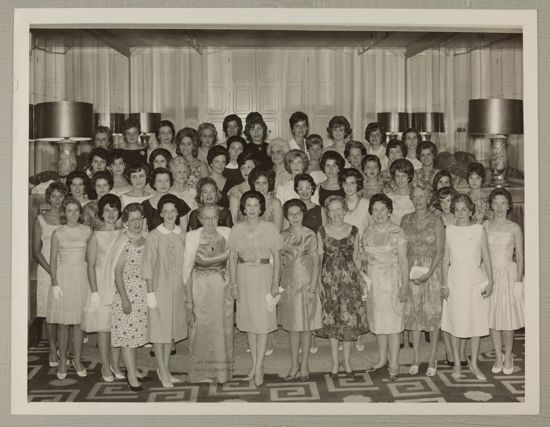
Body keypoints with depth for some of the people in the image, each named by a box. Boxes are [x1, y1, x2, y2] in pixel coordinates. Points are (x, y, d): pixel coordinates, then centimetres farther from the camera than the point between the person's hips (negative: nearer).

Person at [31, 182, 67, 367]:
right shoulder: (40, 220, 3)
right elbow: (36, 251, 0)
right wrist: (51, 271, -10)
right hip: (47, 271, -1)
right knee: (50, 312, 0)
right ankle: (53, 352, 9)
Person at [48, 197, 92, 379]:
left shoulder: (87, 231, 5)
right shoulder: (58, 233, 0)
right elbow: (53, 261, 0)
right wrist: (55, 284, -8)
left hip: (82, 277, 1)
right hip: (63, 277, -1)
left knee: (79, 322, 5)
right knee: (63, 322, 2)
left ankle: (77, 360, 15)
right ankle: (62, 362, 12)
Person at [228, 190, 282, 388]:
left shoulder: (269, 228, -5)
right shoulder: (237, 229, 1)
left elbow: (277, 257, -2)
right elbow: (232, 258, 4)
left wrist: (276, 282, -8)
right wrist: (234, 284, 0)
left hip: (263, 277, -3)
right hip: (244, 277, 3)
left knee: (262, 322, -3)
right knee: (249, 321, 10)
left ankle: (259, 367, 2)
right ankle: (254, 363, 21)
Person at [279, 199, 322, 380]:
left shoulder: (310, 235, -5)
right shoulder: (283, 236, 4)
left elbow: (316, 262, -4)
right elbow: (279, 262, 8)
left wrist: (313, 286, -11)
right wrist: (278, 285, 2)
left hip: (306, 283, -3)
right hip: (288, 284, 3)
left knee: (305, 326, 3)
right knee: (292, 326, 8)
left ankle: (304, 365, 13)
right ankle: (294, 365, 18)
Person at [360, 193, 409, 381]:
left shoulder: (397, 232, -6)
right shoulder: (368, 232, 6)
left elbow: (403, 260, -7)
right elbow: (362, 257, 18)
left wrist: (405, 285, -11)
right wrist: (364, 264, -2)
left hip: (391, 281, -4)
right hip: (372, 281, 5)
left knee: (392, 322, -4)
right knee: (377, 321, 11)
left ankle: (394, 365, 2)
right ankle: (382, 359, 23)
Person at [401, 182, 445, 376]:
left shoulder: (436, 220, -5)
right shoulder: (406, 220, 5)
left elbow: (439, 251, -7)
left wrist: (428, 273, -17)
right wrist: (408, 272, -7)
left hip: (432, 271, -3)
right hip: (411, 271, 3)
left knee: (433, 313, 1)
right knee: (413, 313, 6)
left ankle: (432, 359, 10)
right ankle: (416, 358, 15)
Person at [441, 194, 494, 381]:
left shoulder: (479, 230, 0)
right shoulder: (449, 230, 2)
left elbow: (486, 258, 2)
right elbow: (445, 259, 4)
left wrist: (490, 282, -3)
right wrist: (445, 284, 0)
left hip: (476, 280, 0)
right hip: (455, 279, 0)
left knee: (476, 322, 5)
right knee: (455, 322, 5)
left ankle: (474, 364, 18)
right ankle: (456, 363, 18)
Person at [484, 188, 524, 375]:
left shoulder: (514, 228, 1)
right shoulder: (485, 226, 4)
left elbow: (520, 257, 3)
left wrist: (518, 280, -4)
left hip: (508, 274, -1)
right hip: (489, 274, 2)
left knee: (508, 317, -1)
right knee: (492, 317, 4)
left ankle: (508, 356, 15)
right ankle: (498, 356, 18)